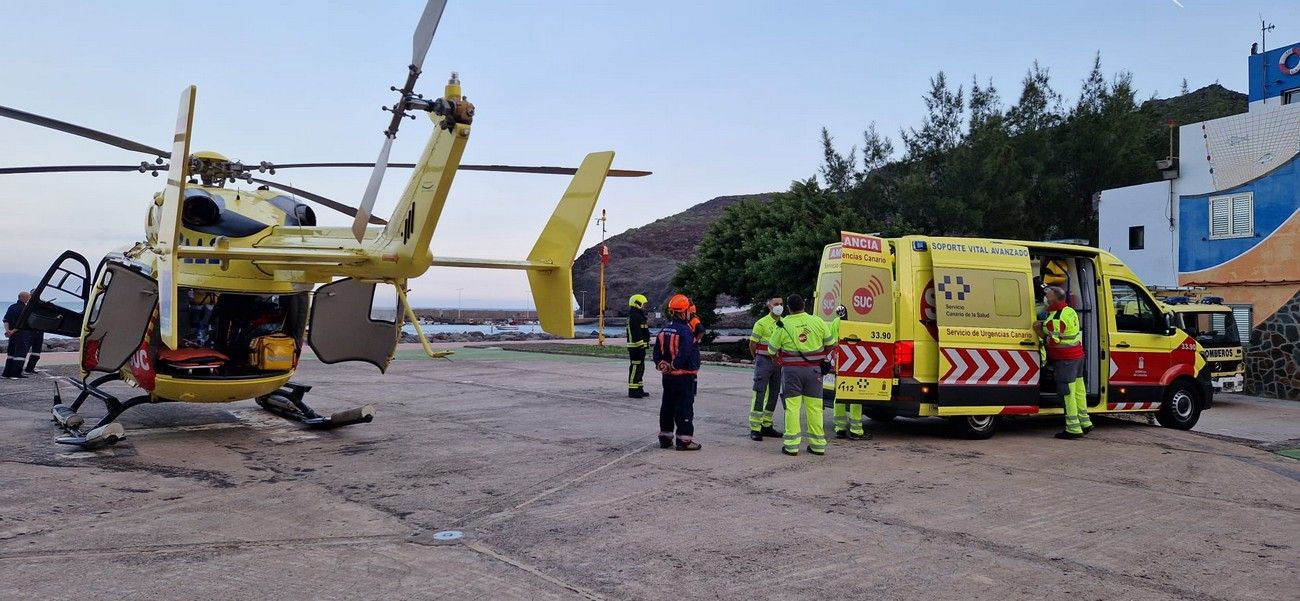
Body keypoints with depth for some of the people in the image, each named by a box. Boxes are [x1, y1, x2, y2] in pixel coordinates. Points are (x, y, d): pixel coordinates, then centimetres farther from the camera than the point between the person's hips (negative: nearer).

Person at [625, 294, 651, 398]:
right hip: (636, 346, -11)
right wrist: (639, 344, -25)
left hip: (640, 346, 11)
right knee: (636, 367, -10)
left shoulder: (639, 316, 20)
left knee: (640, 368, 17)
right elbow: (635, 333, -23)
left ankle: (639, 389, 25)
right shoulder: (634, 316, -16)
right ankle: (632, 391, -8)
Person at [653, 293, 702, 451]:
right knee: (684, 407, -2)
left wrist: (661, 365, 9)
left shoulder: (664, 330, 8)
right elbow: (685, 354, -25)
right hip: (684, 376, -8)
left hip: (667, 375, 8)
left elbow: (657, 352, 10)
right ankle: (684, 440, 0)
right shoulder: (685, 331, -18)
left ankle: (665, 437, 21)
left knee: (667, 406, 15)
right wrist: (675, 365, -14)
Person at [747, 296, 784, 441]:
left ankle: (766, 426, 22)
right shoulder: (762, 323, -8)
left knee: (773, 395, 11)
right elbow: (752, 345, -3)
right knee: (759, 394, -9)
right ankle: (754, 429, -9)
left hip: (778, 363, 6)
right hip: (764, 361, -6)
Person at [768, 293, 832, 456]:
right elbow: (829, 343, 8)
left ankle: (792, 445, 1)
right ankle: (818, 445, 14)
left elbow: (772, 350, 3)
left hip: (792, 370, -2)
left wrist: (776, 360, 24)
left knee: (792, 406, 2)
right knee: (814, 406, 9)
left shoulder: (783, 326, -7)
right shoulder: (817, 321, -1)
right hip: (814, 369, 3)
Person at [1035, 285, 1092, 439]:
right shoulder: (1070, 311, 8)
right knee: (1078, 390, 17)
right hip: (1077, 355, 10)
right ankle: (1085, 422, 26)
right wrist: (1044, 326, 12)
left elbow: (1053, 341, -22)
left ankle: (1073, 429, -2)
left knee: (1067, 393, -4)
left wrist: (1039, 330, -11)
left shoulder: (1056, 319, -22)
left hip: (1065, 360, -10)